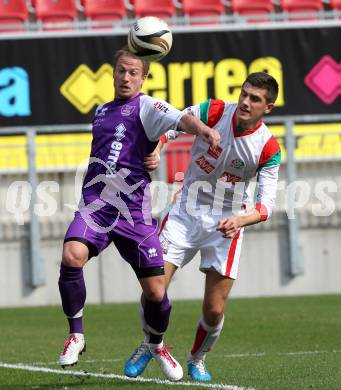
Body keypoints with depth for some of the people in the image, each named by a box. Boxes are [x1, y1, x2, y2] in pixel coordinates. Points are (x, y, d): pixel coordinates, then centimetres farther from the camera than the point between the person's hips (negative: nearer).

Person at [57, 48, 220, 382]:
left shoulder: (146, 107, -1)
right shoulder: (101, 111, 19)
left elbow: (180, 119, -23)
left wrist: (202, 129, -44)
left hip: (133, 211, -3)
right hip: (95, 204, 4)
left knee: (155, 291, -2)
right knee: (72, 256, -26)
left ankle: (156, 345, 29)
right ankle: (76, 336, -9)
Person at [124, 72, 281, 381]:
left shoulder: (268, 149, -14)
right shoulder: (213, 113, -12)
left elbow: (266, 204, -16)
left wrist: (240, 220, -36)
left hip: (226, 226, -1)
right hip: (186, 214, 1)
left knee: (214, 310, -4)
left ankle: (198, 359, 28)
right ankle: (149, 345, 23)